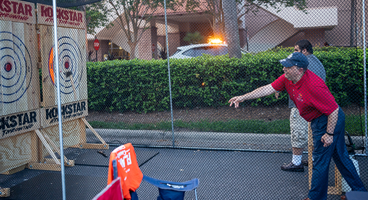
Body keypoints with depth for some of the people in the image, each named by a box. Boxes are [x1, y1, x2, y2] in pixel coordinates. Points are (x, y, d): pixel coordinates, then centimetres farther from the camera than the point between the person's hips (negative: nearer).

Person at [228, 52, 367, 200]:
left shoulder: (314, 85, -33)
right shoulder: (287, 78, -8)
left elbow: (334, 110, -25)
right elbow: (268, 89, -3)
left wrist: (329, 134, -19)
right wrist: (243, 97, -8)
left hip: (329, 122, -9)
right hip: (318, 120, 9)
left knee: (320, 161, 4)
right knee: (340, 156, 20)